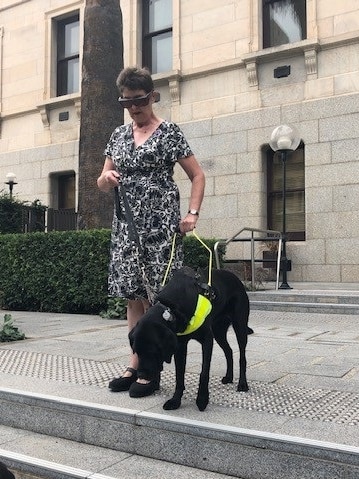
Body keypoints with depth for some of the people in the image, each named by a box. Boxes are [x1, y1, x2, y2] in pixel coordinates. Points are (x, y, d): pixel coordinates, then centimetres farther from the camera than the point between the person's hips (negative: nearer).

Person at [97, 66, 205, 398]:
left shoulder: (169, 132, -1)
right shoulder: (119, 134, 15)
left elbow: (198, 176, 0)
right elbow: (103, 183, 16)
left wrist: (193, 214, -12)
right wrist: (106, 178, -8)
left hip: (159, 224, -5)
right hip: (127, 224, 6)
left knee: (154, 296, -5)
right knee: (133, 295, 7)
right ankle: (135, 365, 16)